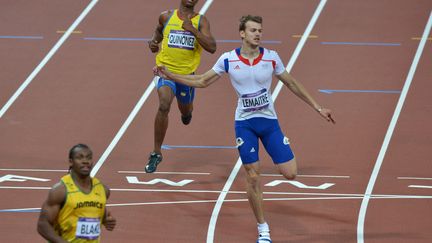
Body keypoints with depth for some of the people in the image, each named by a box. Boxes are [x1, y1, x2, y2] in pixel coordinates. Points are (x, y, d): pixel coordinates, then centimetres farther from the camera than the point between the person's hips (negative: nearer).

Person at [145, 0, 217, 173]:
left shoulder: (201, 21, -4)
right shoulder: (167, 17, 0)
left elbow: (212, 48, -17)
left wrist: (192, 29, -24)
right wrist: (154, 42, 4)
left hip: (187, 73, 2)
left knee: (185, 111, 22)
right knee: (164, 105, -26)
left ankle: (186, 111, 66)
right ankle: (156, 153, -19)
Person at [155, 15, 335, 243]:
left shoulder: (271, 57, -5)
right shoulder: (228, 59, -6)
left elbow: (292, 84, 7)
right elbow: (202, 81, 7)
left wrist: (318, 108, 9)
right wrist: (169, 75, 1)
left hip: (269, 121, 1)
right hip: (244, 123, -1)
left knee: (290, 173, -9)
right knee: (252, 177, -2)